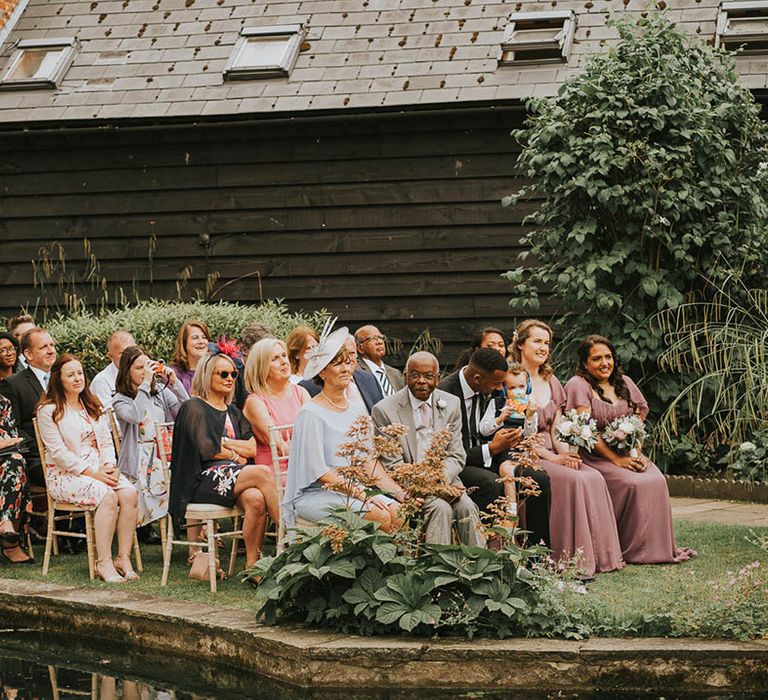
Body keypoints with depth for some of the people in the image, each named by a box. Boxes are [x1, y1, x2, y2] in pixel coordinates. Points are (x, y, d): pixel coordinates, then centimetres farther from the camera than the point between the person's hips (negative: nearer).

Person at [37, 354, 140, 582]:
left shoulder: (93, 406, 20)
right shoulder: (48, 411, -3)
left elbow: (107, 442, 16)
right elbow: (58, 452, -10)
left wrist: (110, 465, -5)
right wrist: (92, 473, -16)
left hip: (100, 469, 6)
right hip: (66, 475, -6)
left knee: (130, 493, -24)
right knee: (107, 495, -33)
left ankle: (123, 558, -23)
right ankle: (104, 563, -30)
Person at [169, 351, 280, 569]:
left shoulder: (233, 412, 26)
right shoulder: (193, 408, 5)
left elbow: (253, 449, 12)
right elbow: (207, 449, -7)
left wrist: (225, 442, -1)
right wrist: (236, 456, 4)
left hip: (233, 475, 6)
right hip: (204, 480, -6)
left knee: (256, 499, -31)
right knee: (263, 473, -29)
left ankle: (252, 565, -32)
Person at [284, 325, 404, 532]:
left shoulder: (355, 411, 14)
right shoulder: (311, 413, -8)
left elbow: (369, 461, 10)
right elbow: (319, 471, -13)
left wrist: (399, 492, -5)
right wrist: (362, 496, -19)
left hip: (353, 490, 6)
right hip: (314, 494, -6)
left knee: (399, 512, -21)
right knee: (381, 516, -27)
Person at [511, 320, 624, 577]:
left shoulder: (551, 382, 18)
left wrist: (565, 452, -5)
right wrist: (552, 458, -16)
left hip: (553, 453, 7)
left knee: (594, 478, -20)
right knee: (572, 479, -29)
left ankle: (597, 554, -19)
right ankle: (572, 559, -26)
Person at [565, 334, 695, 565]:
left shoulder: (624, 383, 14)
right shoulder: (578, 385, -5)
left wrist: (636, 453, -4)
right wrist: (616, 459, -18)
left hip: (627, 452, 6)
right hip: (594, 457, -6)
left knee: (656, 480, -21)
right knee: (633, 484, -29)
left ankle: (659, 546, -14)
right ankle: (633, 549, -19)